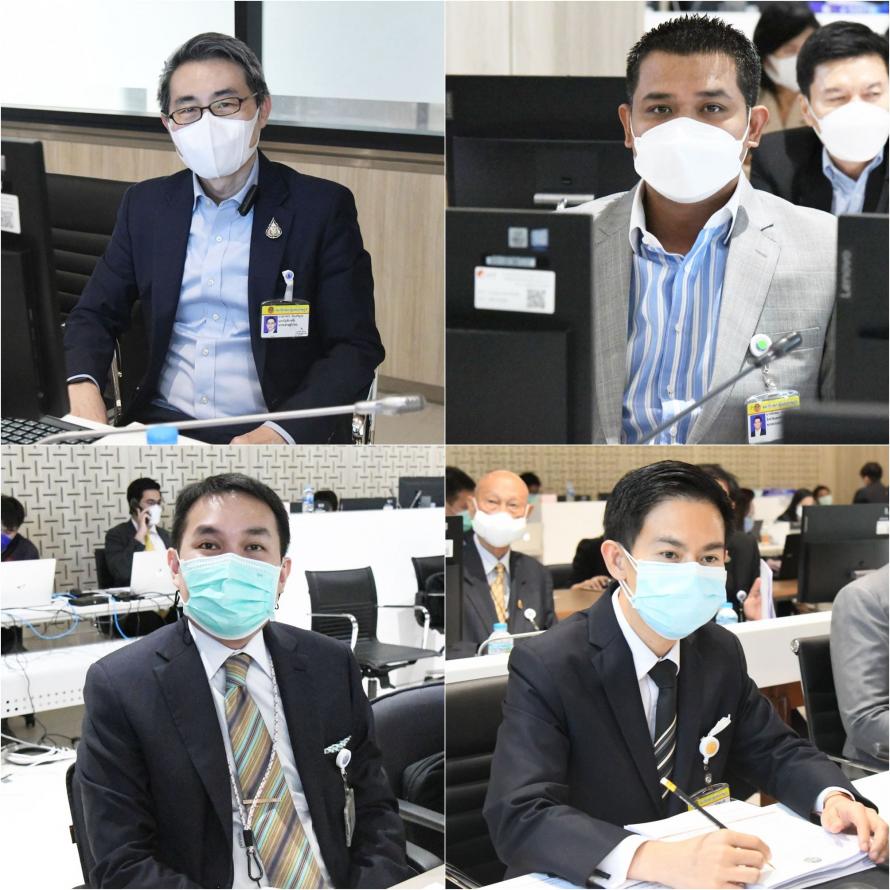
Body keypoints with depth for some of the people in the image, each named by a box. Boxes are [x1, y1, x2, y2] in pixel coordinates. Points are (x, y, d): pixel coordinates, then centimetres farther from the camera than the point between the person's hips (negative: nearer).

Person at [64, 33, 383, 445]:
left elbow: (357, 347, -6)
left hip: (285, 437, -2)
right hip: (162, 426, 3)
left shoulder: (322, 207, -2)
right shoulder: (145, 204, 10)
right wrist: (83, 386, -9)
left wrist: (280, 434, -22)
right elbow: (95, 314, 14)